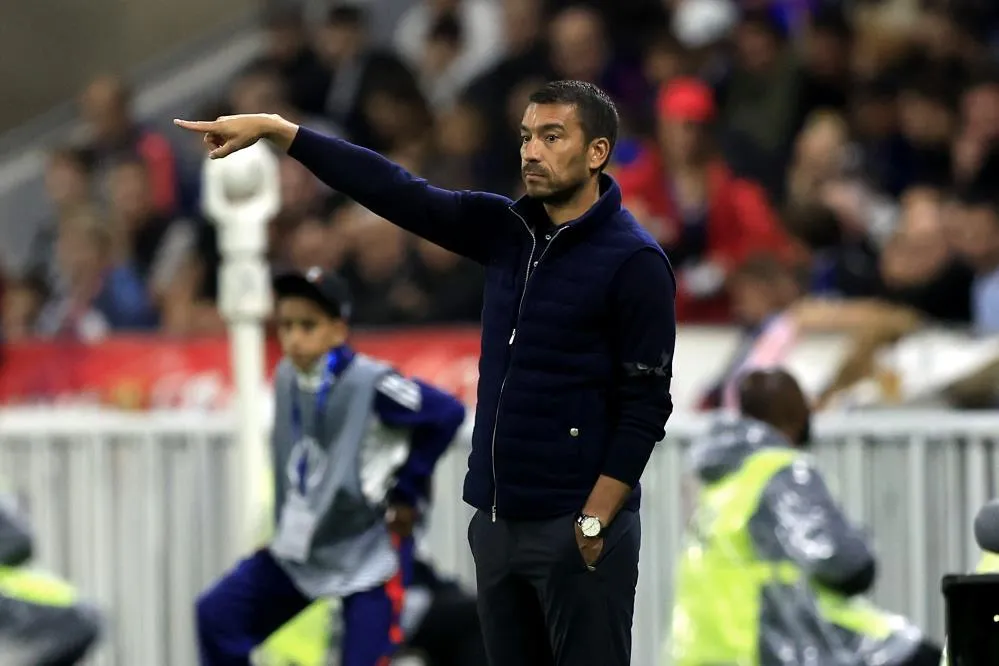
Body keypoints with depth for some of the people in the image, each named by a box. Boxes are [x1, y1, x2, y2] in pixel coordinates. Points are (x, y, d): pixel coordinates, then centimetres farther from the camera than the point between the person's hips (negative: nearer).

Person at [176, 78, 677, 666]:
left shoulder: (635, 262, -10)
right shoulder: (506, 230, 9)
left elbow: (646, 407, -13)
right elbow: (396, 192, 7)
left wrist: (594, 525, -18)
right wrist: (274, 130, 1)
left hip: (576, 527, -7)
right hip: (496, 521, 7)